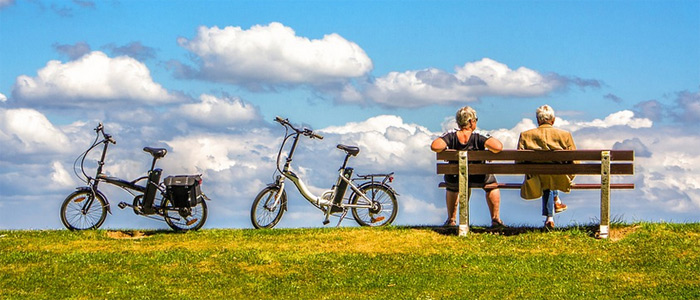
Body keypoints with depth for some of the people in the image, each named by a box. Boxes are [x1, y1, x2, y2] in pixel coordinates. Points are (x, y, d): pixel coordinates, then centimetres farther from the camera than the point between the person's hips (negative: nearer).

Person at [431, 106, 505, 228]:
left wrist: (446, 147, -8)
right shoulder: (478, 137, -18)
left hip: (454, 180, 2)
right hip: (478, 179, -1)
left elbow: (435, 146, -28)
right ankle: (495, 219, 32)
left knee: (452, 186, 40)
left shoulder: (451, 135, -13)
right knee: (492, 185, 34)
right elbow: (498, 147, -31)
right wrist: (491, 139, -9)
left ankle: (451, 220, 42)